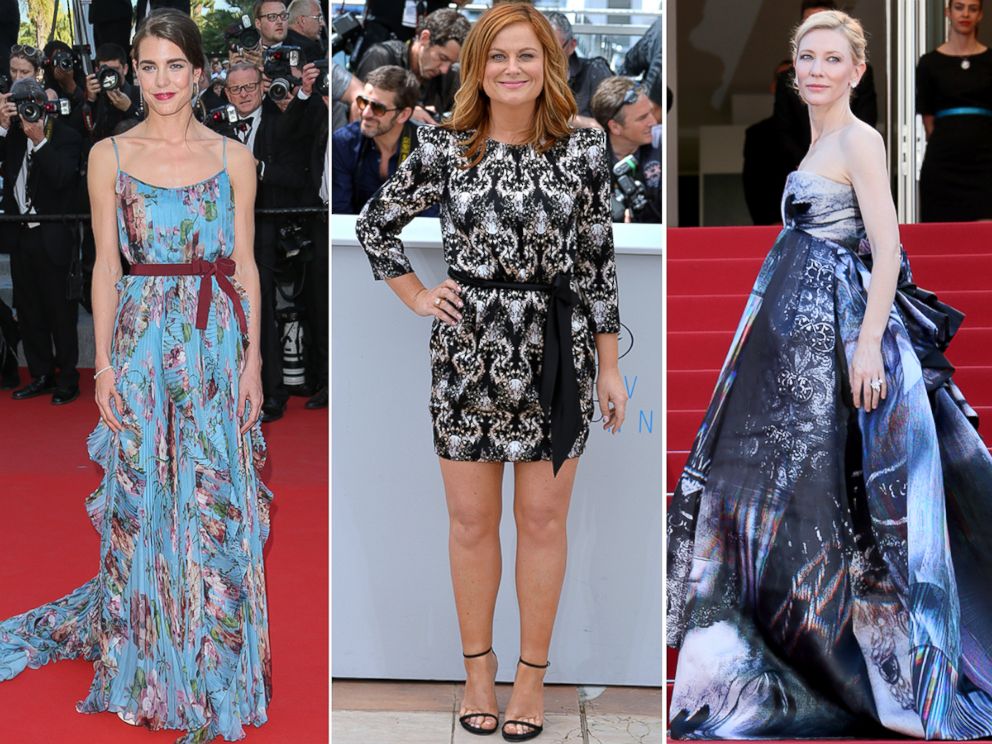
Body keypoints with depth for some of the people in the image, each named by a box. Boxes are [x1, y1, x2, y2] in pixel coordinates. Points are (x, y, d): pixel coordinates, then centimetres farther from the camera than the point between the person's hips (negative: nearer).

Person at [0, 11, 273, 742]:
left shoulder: (234, 157, 3)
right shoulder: (109, 156, 2)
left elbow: (245, 265, 4)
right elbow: (106, 266, 3)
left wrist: (253, 359, -1)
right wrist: (105, 362, -2)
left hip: (218, 345, 0)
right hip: (142, 343, 0)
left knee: (216, 502, 3)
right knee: (142, 499, 7)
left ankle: (215, 664, 18)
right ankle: (148, 662, 24)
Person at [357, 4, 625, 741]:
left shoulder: (583, 150, -1)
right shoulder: (445, 149, -1)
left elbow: (598, 263, 2)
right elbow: (376, 224, 12)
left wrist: (610, 368, 2)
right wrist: (418, 298, 4)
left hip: (557, 354, 0)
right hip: (469, 352, 1)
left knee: (542, 518, 8)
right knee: (472, 520, 10)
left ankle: (533, 671, 24)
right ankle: (478, 661, 28)